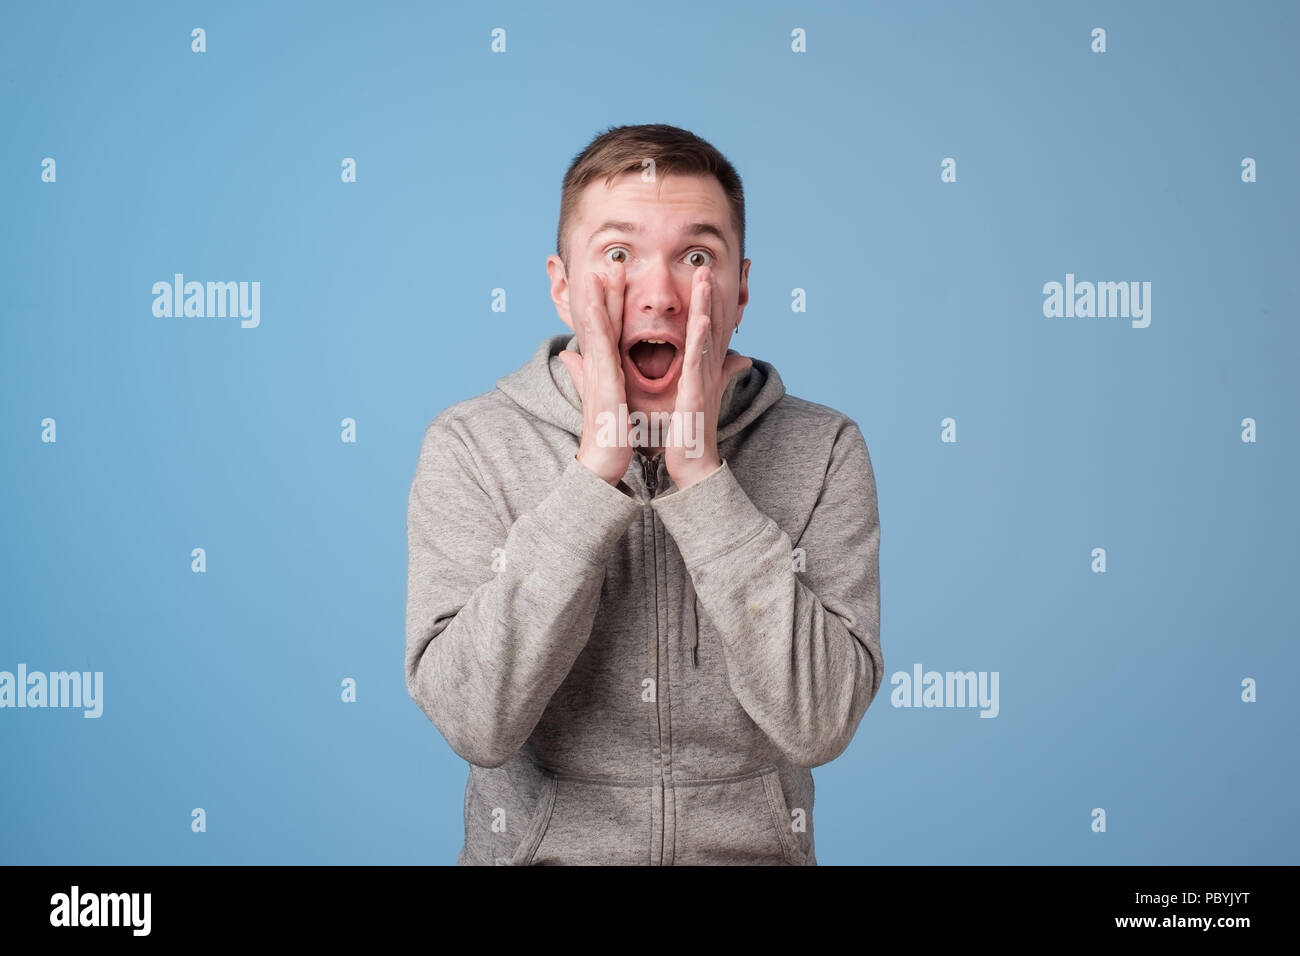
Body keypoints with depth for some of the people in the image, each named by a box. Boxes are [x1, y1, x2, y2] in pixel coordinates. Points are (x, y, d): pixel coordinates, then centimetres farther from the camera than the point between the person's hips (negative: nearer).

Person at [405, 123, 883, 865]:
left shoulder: (823, 451, -4)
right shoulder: (470, 446, -5)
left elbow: (819, 723, -14)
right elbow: (476, 721, -15)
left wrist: (700, 473, -18)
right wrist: (595, 469, -19)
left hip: (754, 846, 1)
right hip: (536, 848, 0)